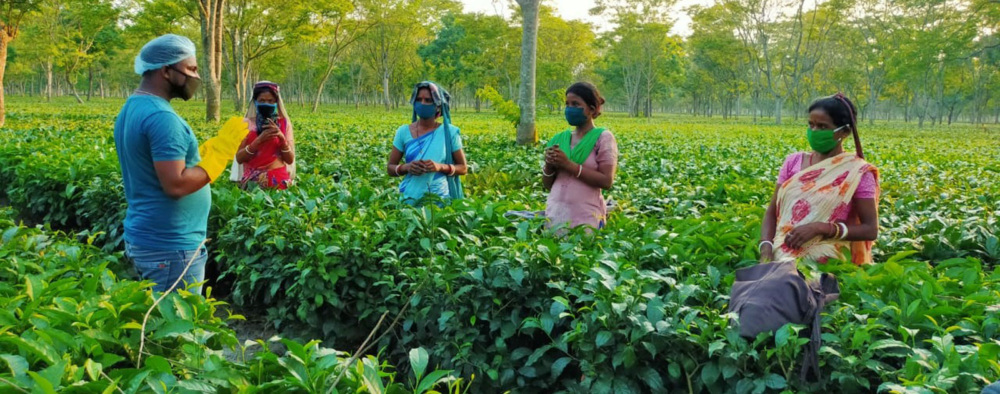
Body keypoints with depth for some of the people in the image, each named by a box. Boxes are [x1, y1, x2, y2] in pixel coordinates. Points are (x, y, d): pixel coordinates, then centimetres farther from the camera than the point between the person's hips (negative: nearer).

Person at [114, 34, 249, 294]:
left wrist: (211, 147, 10)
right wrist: (222, 151, -18)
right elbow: (176, 185, -25)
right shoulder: (161, 117, -20)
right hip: (170, 247, -10)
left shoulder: (131, 109, 11)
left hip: (142, 238, 10)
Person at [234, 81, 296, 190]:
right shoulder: (247, 124, 4)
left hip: (278, 179, 1)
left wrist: (281, 137, -15)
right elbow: (239, 158, -4)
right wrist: (259, 140, -17)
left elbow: (290, 160, 1)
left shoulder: (284, 123, 5)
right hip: (252, 180, 0)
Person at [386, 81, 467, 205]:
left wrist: (441, 167, -15)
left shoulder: (449, 132, -1)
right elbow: (390, 168, 8)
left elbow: (463, 168, 3)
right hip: (410, 200, 1)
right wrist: (406, 167, -13)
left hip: (440, 199, -1)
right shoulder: (403, 132, 3)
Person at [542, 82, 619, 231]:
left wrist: (569, 165, -15)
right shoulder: (559, 139, 9)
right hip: (554, 215, 4)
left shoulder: (603, 138, -3)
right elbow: (547, 185, 13)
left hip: (585, 219, -4)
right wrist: (549, 167, -8)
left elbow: (606, 181, -11)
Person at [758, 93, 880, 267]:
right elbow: (772, 212, 9)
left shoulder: (858, 172, -1)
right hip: (780, 256, 3)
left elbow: (871, 230, -2)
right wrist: (766, 249, -10)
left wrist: (820, 228, -15)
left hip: (826, 264, -3)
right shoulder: (794, 161, 9)